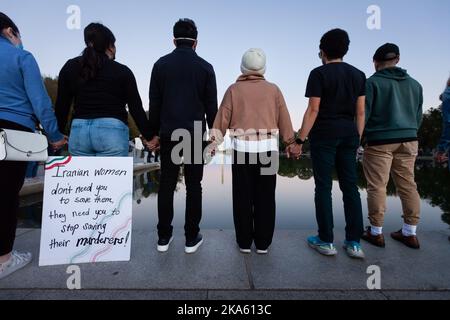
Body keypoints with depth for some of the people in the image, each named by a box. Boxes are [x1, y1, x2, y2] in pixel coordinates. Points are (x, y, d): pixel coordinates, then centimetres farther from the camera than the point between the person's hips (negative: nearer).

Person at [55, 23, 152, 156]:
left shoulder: (70, 67, 12)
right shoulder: (122, 71, 2)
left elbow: (62, 106, 11)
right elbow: (136, 108, -1)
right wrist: (149, 137, 7)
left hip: (78, 131, 4)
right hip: (112, 130, -4)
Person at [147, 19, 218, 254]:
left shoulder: (161, 64, 6)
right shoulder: (205, 67, 3)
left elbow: (154, 103, 4)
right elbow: (211, 106, 1)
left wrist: (154, 134, 11)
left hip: (169, 134, 2)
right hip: (195, 134, -1)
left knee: (166, 184, 10)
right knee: (193, 186, 6)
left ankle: (164, 237, 18)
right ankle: (191, 238, 15)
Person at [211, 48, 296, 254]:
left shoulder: (234, 89, 4)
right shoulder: (273, 90, 5)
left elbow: (222, 118, 0)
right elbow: (284, 121, 6)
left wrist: (215, 141, 9)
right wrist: (291, 142, 16)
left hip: (242, 148, 0)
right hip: (267, 147, 1)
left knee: (243, 197, 9)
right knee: (265, 198, 9)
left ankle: (244, 242, 19)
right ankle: (263, 243, 19)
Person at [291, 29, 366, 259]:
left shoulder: (319, 74, -4)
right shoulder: (358, 75, 12)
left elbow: (313, 110, -11)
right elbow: (360, 112, 8)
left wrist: (300, 140, -9)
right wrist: (357, 139, 15)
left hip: (324, 136, -5)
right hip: (349, 136, 5)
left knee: (323, 187, 2)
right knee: (350, 187, 9)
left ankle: (326, 241, 10)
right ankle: (354, 243, 15)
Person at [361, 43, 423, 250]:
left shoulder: (372, 82, -5)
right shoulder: (414, 84, 14)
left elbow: (362, 114, -8)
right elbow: (419, 116, 17)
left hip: (380, 142, -6)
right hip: (409, 141, 6)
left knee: (377, 187, 1)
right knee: (408, 186, 11)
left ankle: (376, 232, 10)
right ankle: (410, 233, 20)